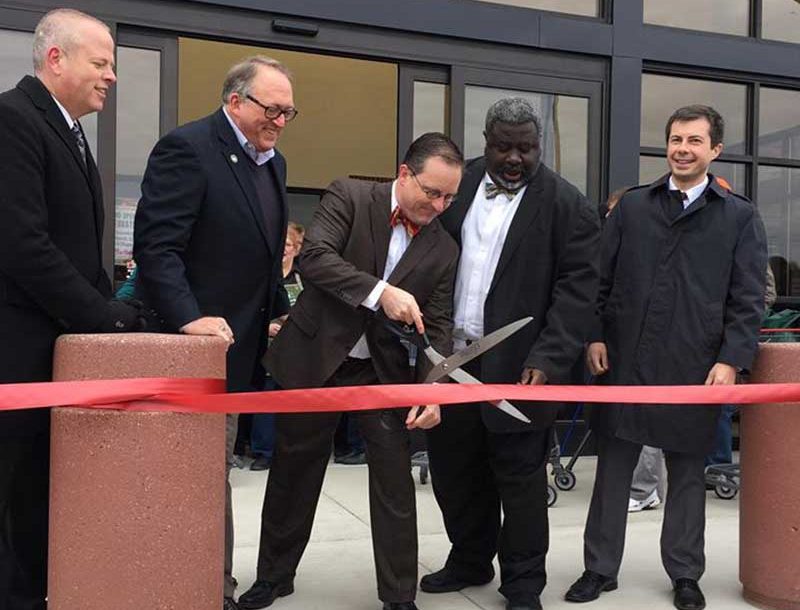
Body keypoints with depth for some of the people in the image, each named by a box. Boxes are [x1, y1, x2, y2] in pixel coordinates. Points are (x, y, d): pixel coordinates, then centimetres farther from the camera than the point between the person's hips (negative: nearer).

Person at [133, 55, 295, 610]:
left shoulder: (274, 163, 14)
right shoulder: (187, 147, -12)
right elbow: (156, 245, -20)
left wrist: (267, 317, 15)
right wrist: (190, 318, -28)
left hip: (239, 346, 9)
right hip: (197, 341, -8)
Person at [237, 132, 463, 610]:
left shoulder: (444, 249, 1)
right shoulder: (349, 197, -8)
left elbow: (439, 325, -2)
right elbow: (314, 258, -21)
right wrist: (381, 292, -30)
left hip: (387, 371, 2)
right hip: (316, 358, -1)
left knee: (395, 481, 2)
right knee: (294, 472, 13)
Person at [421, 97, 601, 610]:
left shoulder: (566, 204, -5)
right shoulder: (459, 184, 7)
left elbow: (577, 289, -9)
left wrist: (548, 360, -18)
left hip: (518, 365, -4)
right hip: (450, 354, 5)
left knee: (520, 476, 5)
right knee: (453, 466, 15)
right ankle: (469, 561, 36)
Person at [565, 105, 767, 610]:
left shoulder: (740, 217, 4)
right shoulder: (632, 206, 8)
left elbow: (748, 300, -1)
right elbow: (602, 279, 8)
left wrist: (731, 360, -10)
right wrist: (596, 336, -2)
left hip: (694, 368, -1)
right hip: (625, 360, 2)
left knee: (688, 472, 11)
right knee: (613, 467, 9)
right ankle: (600, 569, 22)